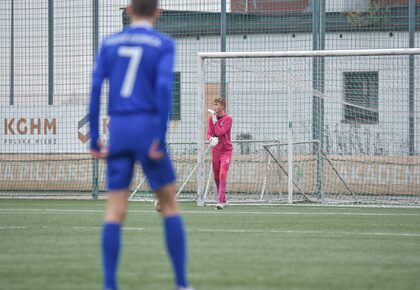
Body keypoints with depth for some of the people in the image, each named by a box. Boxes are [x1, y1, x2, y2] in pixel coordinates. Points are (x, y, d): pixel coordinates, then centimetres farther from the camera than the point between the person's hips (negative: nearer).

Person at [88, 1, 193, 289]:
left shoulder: (109, 43, 11)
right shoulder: (163, 44, 1)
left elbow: (95, 89, 4)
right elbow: (164, 88, -12)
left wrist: (94, 138, 6)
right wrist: (161, 138, -13)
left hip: (118, 130, 3)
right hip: (147, 128, -3)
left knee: (115, 211, 1)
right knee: (170, 204, 8)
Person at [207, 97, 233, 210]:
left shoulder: (228, 119, -9)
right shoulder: (211, 118, 7)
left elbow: (220, 132, -19)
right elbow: (209, 133, 0)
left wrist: (214, 118, -18)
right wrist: (211, 139, -23)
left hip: (226, 151, -6)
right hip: (215, 151, 6)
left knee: (222, 175, -18)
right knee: (216, 177, 8)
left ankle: (221, 202, -22)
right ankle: (223, 200, 23)